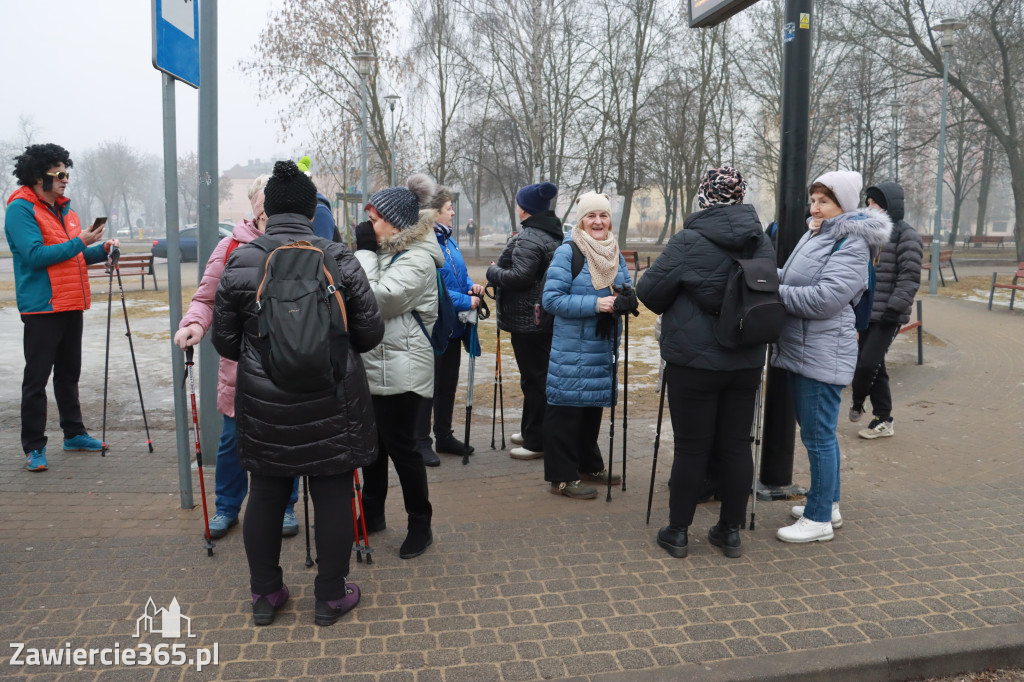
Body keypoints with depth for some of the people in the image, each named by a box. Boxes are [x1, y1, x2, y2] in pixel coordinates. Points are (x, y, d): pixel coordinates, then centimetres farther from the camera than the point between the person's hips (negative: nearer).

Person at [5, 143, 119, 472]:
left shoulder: (64, 208, 15)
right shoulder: (21, 209, -9)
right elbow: (35, 255, -19)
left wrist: (101, 250, 4)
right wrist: (79, 242, -20)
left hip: (71, 305, 8)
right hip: (41, 308, -8)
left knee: (69, 373, 16)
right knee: (37, 379, -1)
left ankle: (74, 433, 27)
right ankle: (34, 447, 7)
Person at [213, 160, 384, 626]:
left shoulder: (239, 264, -4)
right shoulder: (338, 260, -8)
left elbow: (224, 340, 2)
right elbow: (370, 332, -4)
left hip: (264, 401, 2)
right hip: (330, 402, -1)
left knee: (266, 494, 16)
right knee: (332, 494, 11)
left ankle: (265, 595, 31)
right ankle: (330, 596, 24)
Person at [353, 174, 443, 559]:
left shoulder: (417, 259, -14)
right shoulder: (384, 252, 13)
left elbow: (379, 299, -25)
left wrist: (364, 253, -16)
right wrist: (362, 253, 2)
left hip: (400, 370, -9)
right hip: (372, 366, 9)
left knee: (400, 445, 0)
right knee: (372, 441, 17)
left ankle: (420, 525, 16)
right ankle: (372, 513, 34)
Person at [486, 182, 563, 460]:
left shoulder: (529, 239, -18)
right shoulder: (552, 234, 14)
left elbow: (519, 277, -26)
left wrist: (493, 272, -9)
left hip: (528, 320, -10)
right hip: (546, 319, 10)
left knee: (534, 379, -3)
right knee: (539, 376, 18)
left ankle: (536, 442, 5)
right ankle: (531, 431, 31)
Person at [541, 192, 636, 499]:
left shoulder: (615, 254, 11)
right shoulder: (567, 252, -11)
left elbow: (627, 291, 17)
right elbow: (552, 299, -17)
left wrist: (625, 299, -8)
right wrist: (595, 304, -24)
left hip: (604, 347, 7)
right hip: (572, 349, -7)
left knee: (593, 407, 18)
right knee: (567, 410, -1)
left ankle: (590, 465, 33)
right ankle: (562, 477, 9)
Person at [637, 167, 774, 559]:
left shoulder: (689, 242, -15)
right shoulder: (762, 242, 3)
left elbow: (648, 292, -8)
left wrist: (677, 305, 12)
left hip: (694, 361, -4)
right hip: (747, 361, 5)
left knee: (692, 447, 5)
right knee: (737, 445, 12)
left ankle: (678, 532, 17)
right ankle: (731, 531, 23)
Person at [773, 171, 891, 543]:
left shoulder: (851, 244, -14)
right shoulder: (814, 235, 14)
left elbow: (826, 297, -24)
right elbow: (796, 278, 19)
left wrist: (776, 292, -16)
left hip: (821, 354, -9)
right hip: (798, 349, 9)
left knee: (818, 436, -1)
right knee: (816, 432, 19)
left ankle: (819, 519, 10)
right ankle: (828, 503, 34)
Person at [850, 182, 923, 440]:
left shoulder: (905, 235, -8)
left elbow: (910, 276, -14)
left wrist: (895, 308, -18)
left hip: (888, 314, -7)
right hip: (867, 311, 8)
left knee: (868, 363, -13)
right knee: (872, 367, 8)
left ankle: (857, 402, 13)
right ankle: (883, 420, 17)